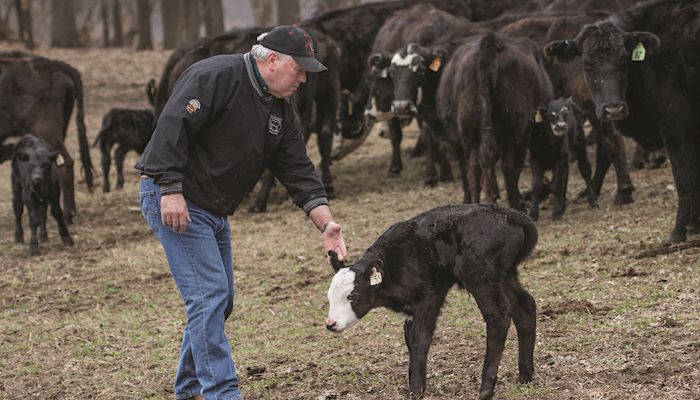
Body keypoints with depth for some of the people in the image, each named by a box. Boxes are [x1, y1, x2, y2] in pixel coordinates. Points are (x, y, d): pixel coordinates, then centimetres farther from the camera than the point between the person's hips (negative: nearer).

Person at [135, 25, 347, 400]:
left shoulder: (281, 112, 9)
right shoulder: (215, 76, -18)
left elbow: (298, 171, 6)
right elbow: (172, 126, -25)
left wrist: (325, 222, -7)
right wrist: (172, 190, -29)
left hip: (213, 211, 10)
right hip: (172, 201, -10)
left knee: (220, 299, 14)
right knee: (209, 294, -15)